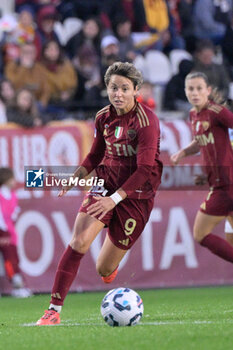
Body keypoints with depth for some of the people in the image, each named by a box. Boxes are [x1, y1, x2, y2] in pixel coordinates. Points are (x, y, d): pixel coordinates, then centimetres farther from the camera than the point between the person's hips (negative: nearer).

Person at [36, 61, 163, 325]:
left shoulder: (145, 120, -16)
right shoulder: (104, 118, 3)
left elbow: (145, 169, -21)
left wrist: (114, 199, -29)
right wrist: (75, 178, 1)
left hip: (136, 194, -4)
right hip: (106, 182, 4)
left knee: (104, 269, 2)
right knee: (79, 241, -22)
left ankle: (110, 264, 44)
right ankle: (54, 310, -20)